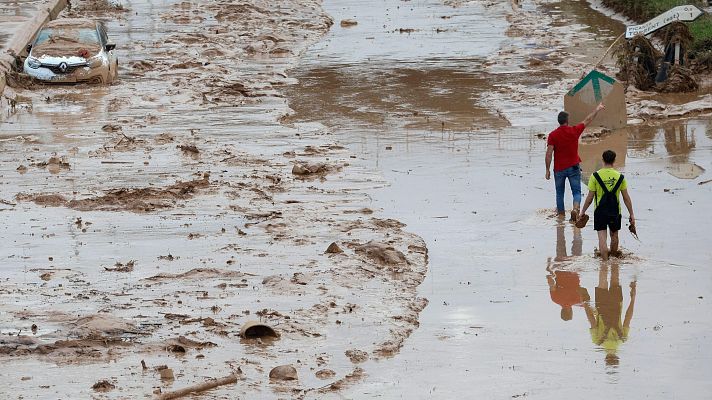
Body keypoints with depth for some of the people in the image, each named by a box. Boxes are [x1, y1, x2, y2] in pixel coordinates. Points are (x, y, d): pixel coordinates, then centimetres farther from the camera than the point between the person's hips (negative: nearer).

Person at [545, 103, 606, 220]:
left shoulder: (553, 135, -9)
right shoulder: (574, 131, -5)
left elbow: (549, 153, -12)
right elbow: (587, 120, 10)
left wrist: (548, 169, -5)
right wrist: (597, 110, 25)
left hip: (559, 169, 0)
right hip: (573, 167, 0)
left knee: (560, 193, 14)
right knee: (577, 192, 1)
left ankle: (561, 213, 22)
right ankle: (575, 209, -23)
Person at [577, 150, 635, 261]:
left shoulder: (595, 176, -9)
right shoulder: (620, 177, -4)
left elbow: (590, 197, -6)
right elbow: (626, 198, 0)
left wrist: (583, 212, 6)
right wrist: (631, 214, 8)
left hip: (600, 212, -2)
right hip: (615, 212, 2)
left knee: (602, 238, -3)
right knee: (614, 235, 21)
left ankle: (605, 261, -10)